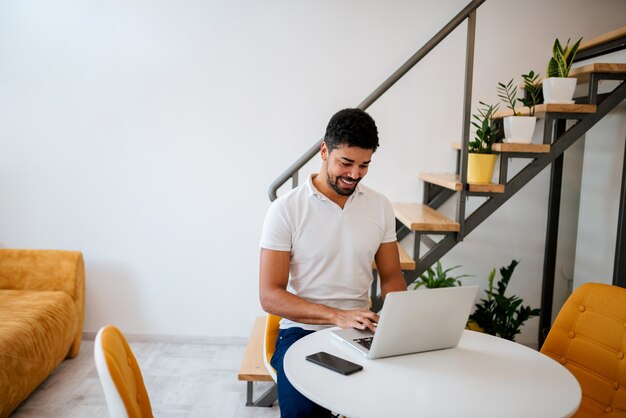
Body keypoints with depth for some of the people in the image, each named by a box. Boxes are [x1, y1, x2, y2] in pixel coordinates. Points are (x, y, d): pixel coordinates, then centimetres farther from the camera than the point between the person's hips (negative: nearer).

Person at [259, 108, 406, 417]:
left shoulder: (380, 206, 4)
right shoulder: (285, 209, -9)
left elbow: (391, 277, 12)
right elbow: (270, 296, -12)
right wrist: (337, 316, -24)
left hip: (361, 330, 4)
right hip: (302, 330, -3)